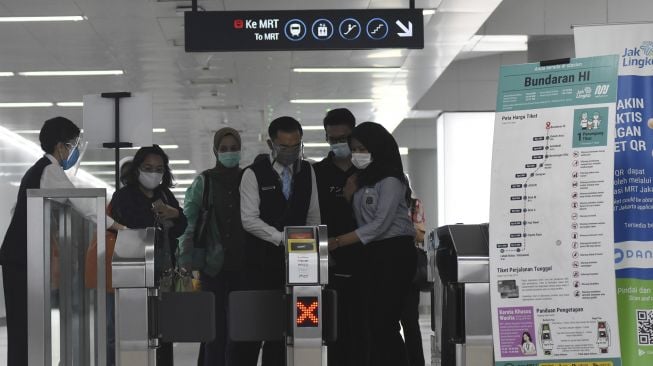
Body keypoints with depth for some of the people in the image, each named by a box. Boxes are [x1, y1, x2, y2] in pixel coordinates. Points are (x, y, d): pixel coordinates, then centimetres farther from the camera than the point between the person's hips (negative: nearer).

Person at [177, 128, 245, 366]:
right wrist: (186, 259, -7)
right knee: (215, 327, -6)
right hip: (214, 266, -2)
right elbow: (187, 223, 1)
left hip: (243, 266, 2)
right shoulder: (203, 182, 3)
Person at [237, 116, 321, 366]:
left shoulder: (307, 172, 8)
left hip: (294, 261, 4)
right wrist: (281, 237, -20)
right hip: (260, 263, -3)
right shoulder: (254, 174, -5)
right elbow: (249, 219, -12)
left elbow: (313, 215, 12)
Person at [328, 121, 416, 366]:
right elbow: (357, 218, 18)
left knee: (384, 321, -11)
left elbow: (380, 224, -18)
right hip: (373, 254, 8)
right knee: (374, 321, 5)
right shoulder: (362, 180, 15)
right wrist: (349, 193, 1)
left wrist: (339, 242, -20)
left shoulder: (390, 180, -10)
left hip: (394, 253, -8)